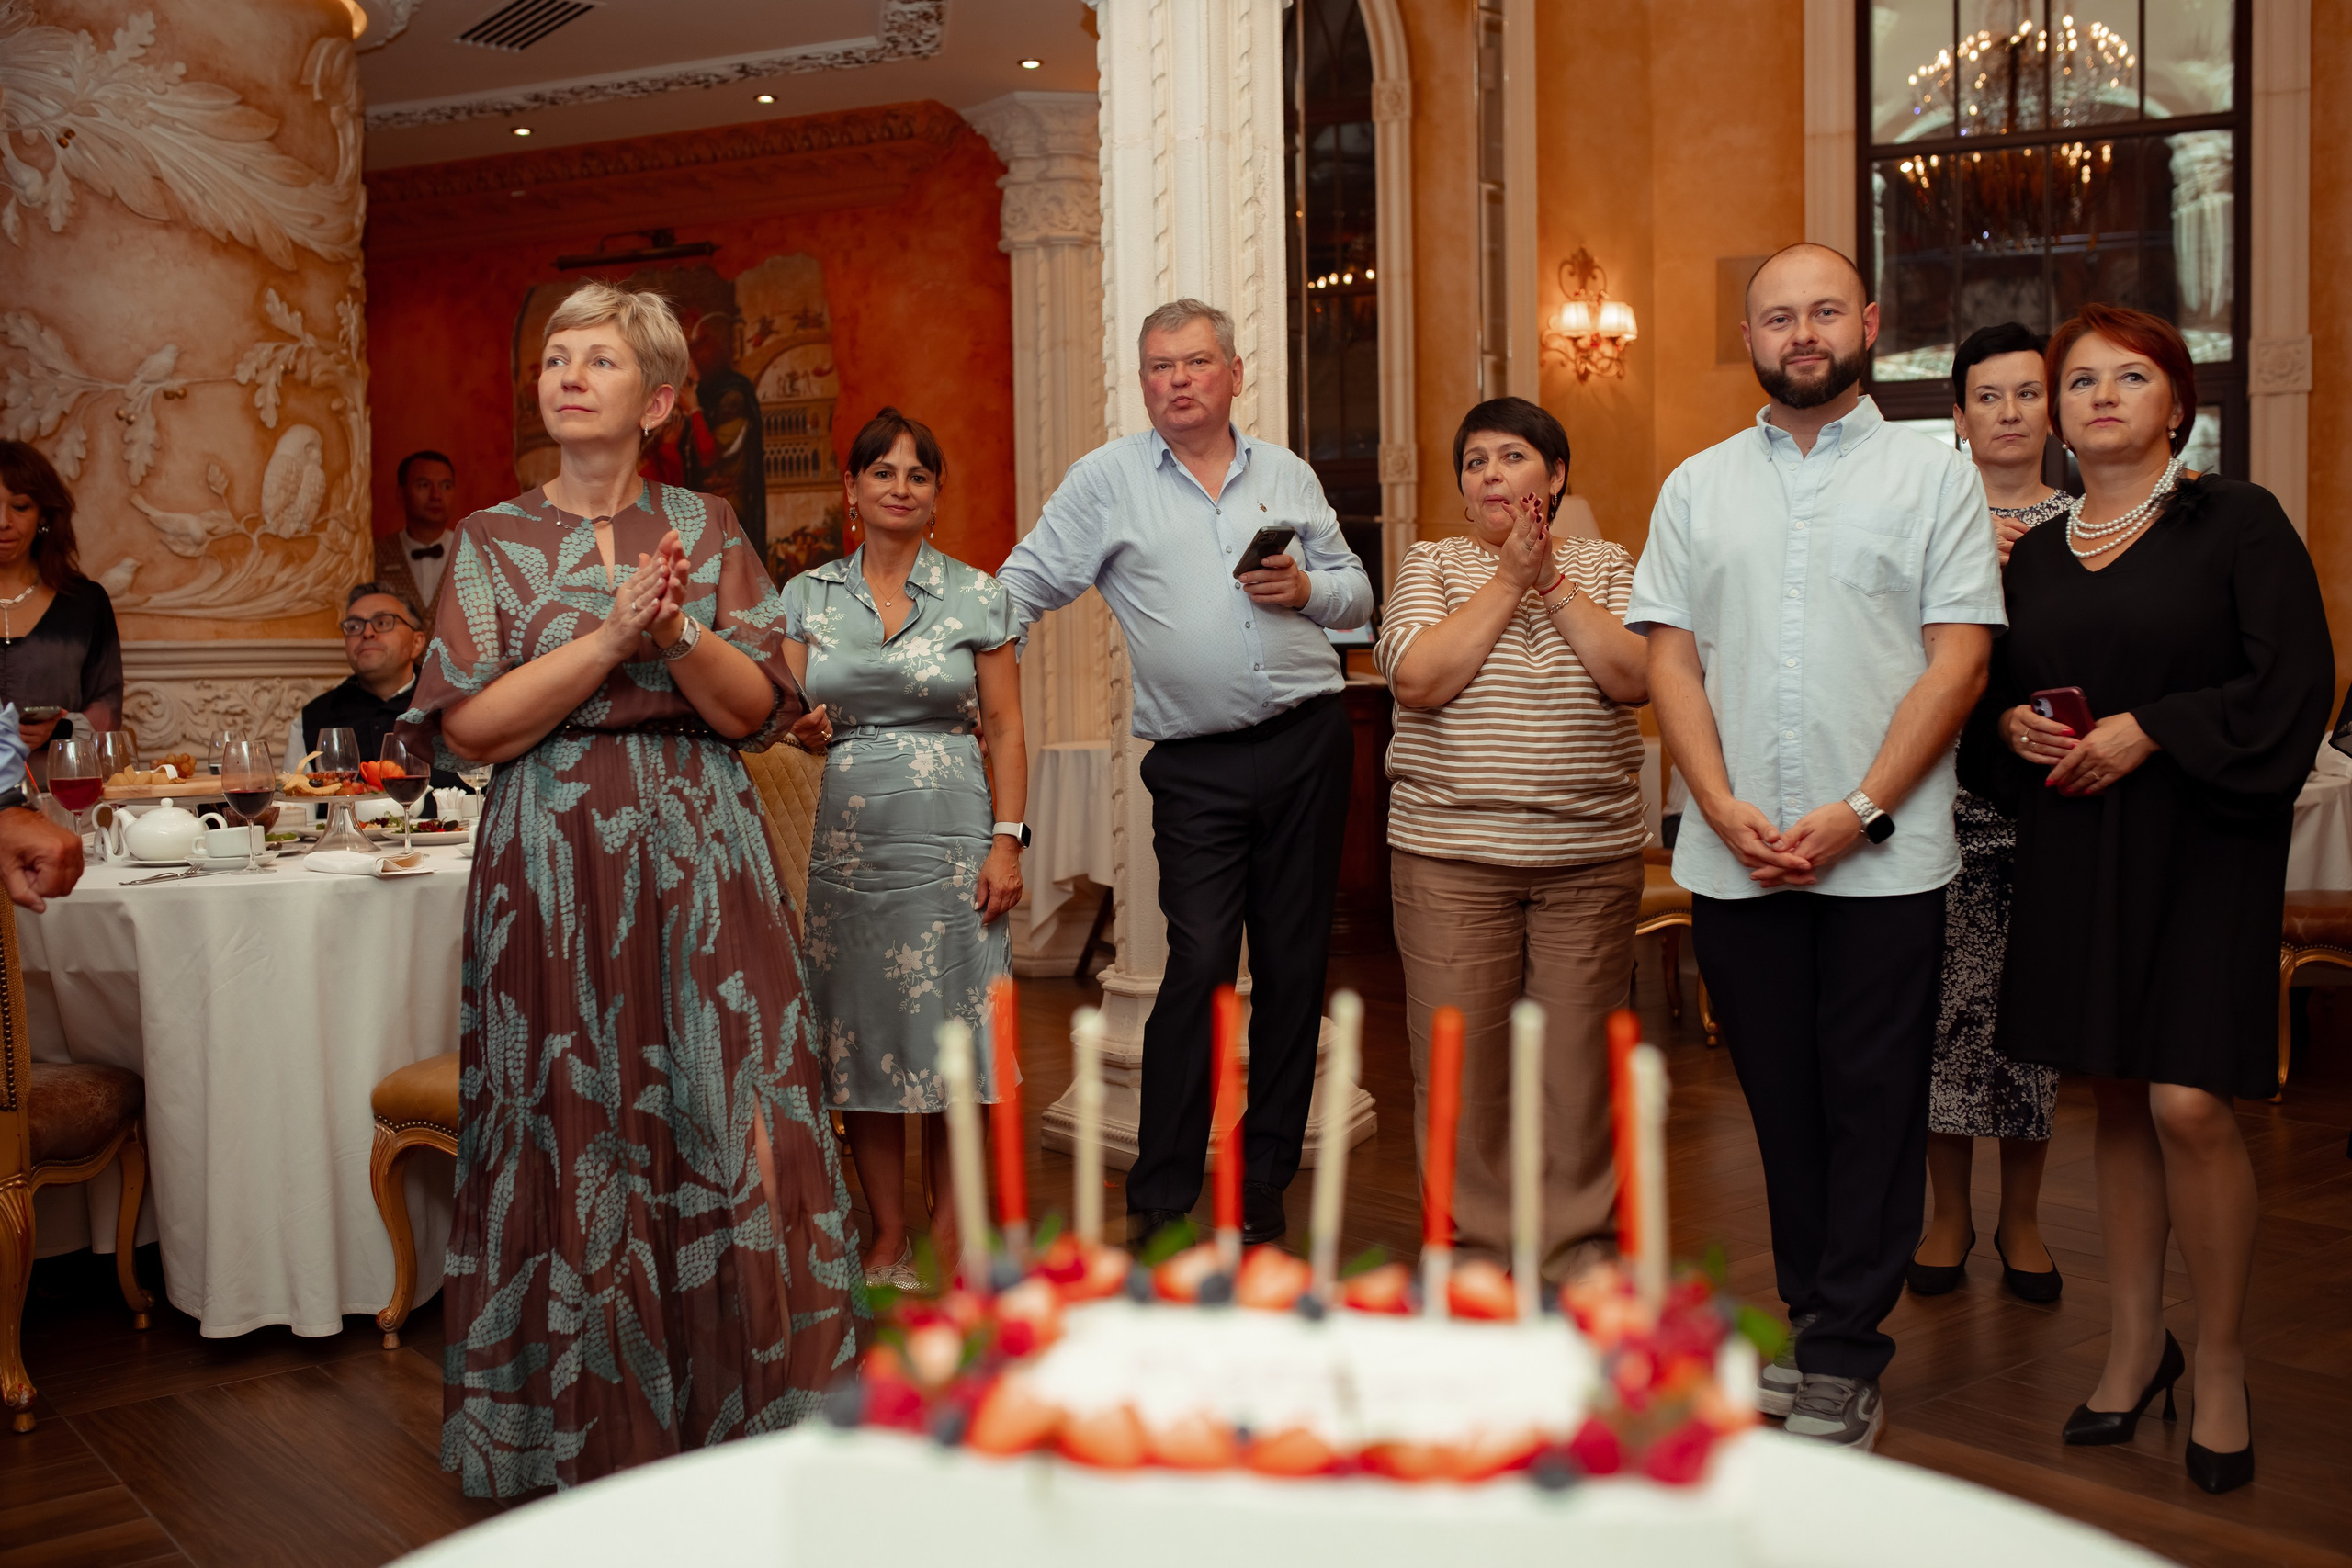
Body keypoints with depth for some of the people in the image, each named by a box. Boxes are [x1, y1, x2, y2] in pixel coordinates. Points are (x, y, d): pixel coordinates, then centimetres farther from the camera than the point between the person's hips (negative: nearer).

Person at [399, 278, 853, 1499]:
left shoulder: (705, 527, 9)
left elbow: (754, 707, 2)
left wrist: (676, 629, -16)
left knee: (724, 1120, 0)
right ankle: (585, 1429, 17)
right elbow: (469, 725, -4)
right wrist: (612, 634, -12)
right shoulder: (495, 541, 7)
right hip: (553, 867, 0)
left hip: (701, 860, 1)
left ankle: (739, 1414, 14)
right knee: (574, 1131, 2)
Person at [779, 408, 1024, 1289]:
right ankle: (888, 1238, 15)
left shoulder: (977, 597, 4)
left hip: (951, 835, -2)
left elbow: (1006, 733, 3)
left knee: (948, 1034, 0)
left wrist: (1006, 841, -6)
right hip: (847, 836, 2)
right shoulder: (807, 597, 9)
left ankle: (950, 1236, 12)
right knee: (863, 1036, 4)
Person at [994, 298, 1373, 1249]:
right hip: (1195, 766, -3)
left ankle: (1262, 1184, 17)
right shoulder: (1107, 478, 5)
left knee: (1293, 966, 6)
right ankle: (1159, 1199, -1)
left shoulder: (1288, 475, 14)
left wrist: (1307, 590, -2)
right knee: (1199, 967, -11)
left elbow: (1356, 594, 18)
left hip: (1308, 744, 3)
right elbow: (1021, 588, 5)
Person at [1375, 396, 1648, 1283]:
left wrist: (1552, 579, -9)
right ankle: (1475, 1251, 15)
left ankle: (1575, 1253, 19)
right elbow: (1417, 679, -10)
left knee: (1579, 1058, 5)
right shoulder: (1432, 566, 7)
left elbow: (1634, 677, -7)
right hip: (1451, 854, -1)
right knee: (1459, 1058, 1)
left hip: (1591, 855, 1)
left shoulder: (1603, 567, 10)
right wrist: (1508, 578, -9)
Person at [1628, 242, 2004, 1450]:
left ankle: (1842, 1363, 10)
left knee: (1873, 1108, 1)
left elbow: (1958, 661, -3)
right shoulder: (1698, 487, 12)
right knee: (1780, 1101, 10)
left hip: (1882, 855, -2)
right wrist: (1726, 809, -7)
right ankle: (1813, 1327, 23)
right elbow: (1670, 658, 7)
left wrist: (1857, 811, -13)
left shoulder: (1934, 476, 4)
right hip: (1733, 858, 3)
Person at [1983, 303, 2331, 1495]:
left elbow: (2295, 681, -9)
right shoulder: (2036, 553, 11)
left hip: (2199, 841, -4)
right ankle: (2136, 1344, 23)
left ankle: (2221, 1368, 8)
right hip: (2073, 848, 5)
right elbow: (1998, 683, 19)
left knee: (2188, 1104, -11)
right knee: (2116, 1097, 9)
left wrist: (2150, 731, -16)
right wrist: (2014, 724, -2)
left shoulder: (2236, 522, -2)